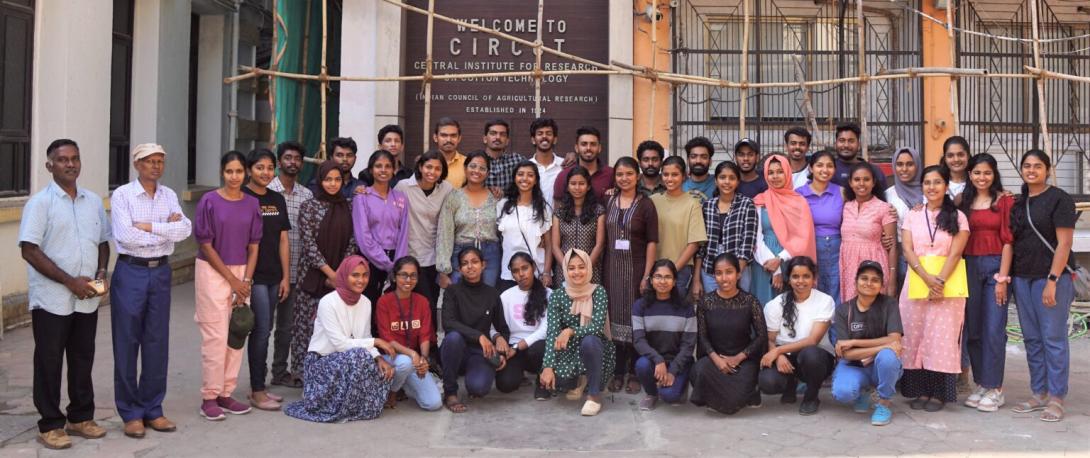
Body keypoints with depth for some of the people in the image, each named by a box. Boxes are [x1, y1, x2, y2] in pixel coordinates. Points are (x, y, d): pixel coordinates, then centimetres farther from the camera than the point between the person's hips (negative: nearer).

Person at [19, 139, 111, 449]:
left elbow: (103, 242, 17)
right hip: (52, 299, -5)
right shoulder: (40, 202, -7)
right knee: (49, 362, 5)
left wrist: (101, 273, -2)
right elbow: (29, 250, -13)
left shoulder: (93, 201, 9)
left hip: (87, 299, 5)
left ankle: (80, 418, 26)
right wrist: (70, 281, -16)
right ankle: (50, 425, 14)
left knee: (83, 360, 13)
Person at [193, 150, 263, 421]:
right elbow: (206, 245, -6)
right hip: (212, 272, -4)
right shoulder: (209, 202, -5)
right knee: (215, 336, -5)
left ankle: (226, 393, 15)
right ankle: (209, 397, 5)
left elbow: (253, 247, 7)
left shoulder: (252, 204, 6)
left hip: (242, 273, 4)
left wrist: (246, 281, -3)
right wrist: (232, 279, -7)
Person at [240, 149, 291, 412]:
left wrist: (285, 277, 10)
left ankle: (258, 386, 20)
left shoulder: (277, 200, 12)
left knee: (263, 331, 11)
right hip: (253, 276, -6)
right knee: (262, 329, -7)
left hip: (273, 276, 6)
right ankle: (257, 392, 2)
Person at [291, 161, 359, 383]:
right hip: (313, 277, -3)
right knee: (310, 324, -2)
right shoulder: (309, 207, -2)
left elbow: (352, 242, 8)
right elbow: (309, 244, -7)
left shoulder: (348, 207, 9)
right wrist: (330, 272, -11)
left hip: (340, 278, 3)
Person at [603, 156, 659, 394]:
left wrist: (647, 275, -11)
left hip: (636, 267, -3)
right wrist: (602, 270, 2)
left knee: (635, 319, 1)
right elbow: (603, 237, 8)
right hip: (613, 267, 3)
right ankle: (618, 372, 16)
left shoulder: (645, 204, -3)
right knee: (616, 317, 6)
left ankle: (634, 373, 10)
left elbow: (652, 242, -6)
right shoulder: (609, 202, 7)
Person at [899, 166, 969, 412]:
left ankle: (939, 393, 4)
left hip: (947, 284, -2)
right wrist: (927, 277, -14)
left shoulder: (957, 217, 5)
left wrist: (940, 281, -18)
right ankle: (921, 390, 9)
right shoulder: (912, 216, 11)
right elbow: (907, 250, 0)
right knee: (915, 336, 2)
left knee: (942, 337, -3)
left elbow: (955, 253, -5)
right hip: (916, 282, 2)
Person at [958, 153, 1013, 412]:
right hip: (969, 267, 4)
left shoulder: (1004, 201, -2)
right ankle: (980, 384, 18)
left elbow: (1008, 241, -6)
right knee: (973, 329, 8)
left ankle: (995, 389, 4)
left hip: (995, 266, -4)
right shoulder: (963, 202, 10)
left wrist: (1002, 277, -10)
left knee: (993, 329, -4)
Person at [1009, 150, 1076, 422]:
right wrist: (1007, 277, 7)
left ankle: (1056, 399, 5)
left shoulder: (1059, 199, -5)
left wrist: (1053, 280, -16)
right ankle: (1039, 394, 19)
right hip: (1022, 278, 6)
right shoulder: (1018, 203, 14)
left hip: (1050, 277, -6)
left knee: (1053, 338, -2)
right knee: (1032, 339, 10)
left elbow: (1064, 243, -10)